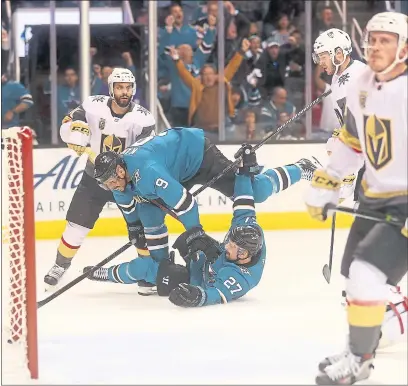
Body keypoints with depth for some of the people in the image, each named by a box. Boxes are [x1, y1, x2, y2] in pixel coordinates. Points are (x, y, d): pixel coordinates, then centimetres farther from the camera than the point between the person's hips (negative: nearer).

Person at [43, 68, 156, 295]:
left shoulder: (143, 118, -15)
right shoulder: (94, 107, -12)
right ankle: (60, 266, 17)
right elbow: (67, 125, -7)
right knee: (77, 225, -2)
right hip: (94, 178, 1)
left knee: (142, 225, -5)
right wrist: (75, 128, -32)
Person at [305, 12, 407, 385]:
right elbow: (351, 140, 17)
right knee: (355, 275, 16)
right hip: (374, 197, 8)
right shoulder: (360, 88, 2)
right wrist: (324, 186, 18)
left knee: (367, 272, -17)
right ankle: (371, 333, 40)